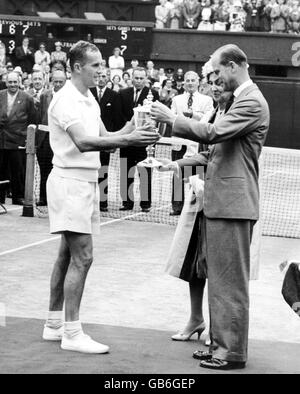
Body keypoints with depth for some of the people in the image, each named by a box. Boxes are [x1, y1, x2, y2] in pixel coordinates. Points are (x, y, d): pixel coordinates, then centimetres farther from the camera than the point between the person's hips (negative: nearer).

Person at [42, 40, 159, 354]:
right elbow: (84, 142, -26)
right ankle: (72, 334, -8)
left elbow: (102, 137, 15)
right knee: (82, 257, -11)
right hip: (70, 182, -9)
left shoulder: (88, 99, 14)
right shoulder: (66, 100, -16)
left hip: (86, 183, 9)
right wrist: (128, 139, -31)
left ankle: (54, 325, 19)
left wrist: (130, 131, -3)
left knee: (67, 256, 12)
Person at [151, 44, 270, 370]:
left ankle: (233, 352, 1)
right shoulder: (241, 99, 17)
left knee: (230, 280, -5)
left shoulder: (251, 102, -15)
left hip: (233, 201, -10)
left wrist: (172, 119, -17)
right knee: (218, 277, 15)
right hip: (221, 200, 10)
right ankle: (220, 343, 22)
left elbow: (213, 132, -24)